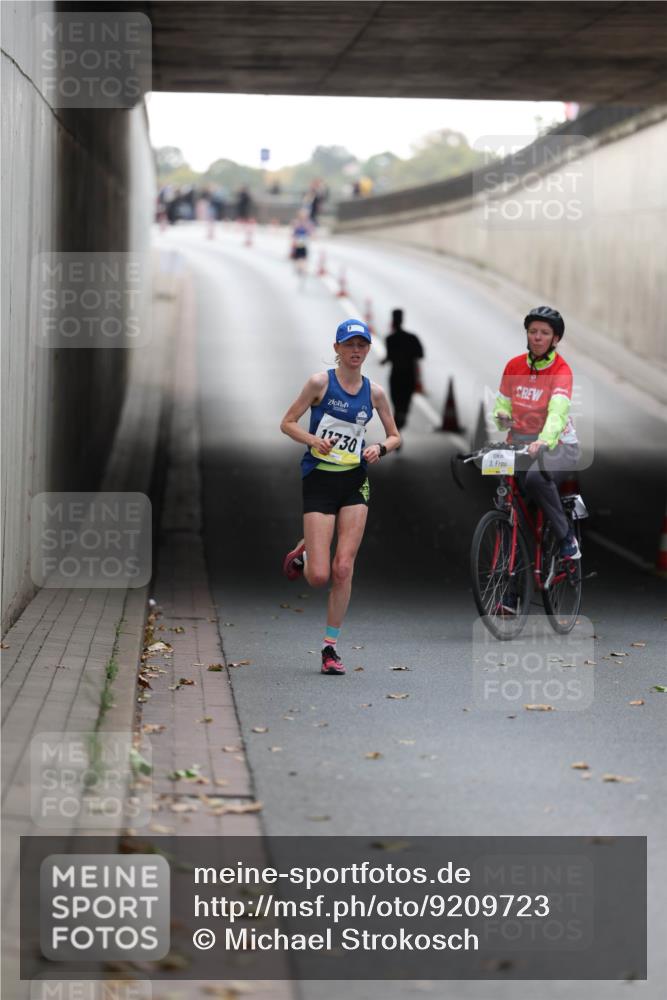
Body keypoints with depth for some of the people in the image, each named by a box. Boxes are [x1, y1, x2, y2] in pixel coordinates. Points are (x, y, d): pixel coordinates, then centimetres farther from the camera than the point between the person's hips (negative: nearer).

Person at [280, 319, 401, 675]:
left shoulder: (374, 391, 5)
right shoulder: (321, 382, -5)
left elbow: (395, 436, 14)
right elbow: (287, 423, -1)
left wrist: (380, 449, -8)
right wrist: (314, 441, -19)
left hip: (355, 483, 3)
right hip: (319, 481, -3)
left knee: (343, 569, -7)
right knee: (319, 576, -8)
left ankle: (330, 646, 4)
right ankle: (302, 554, 29)